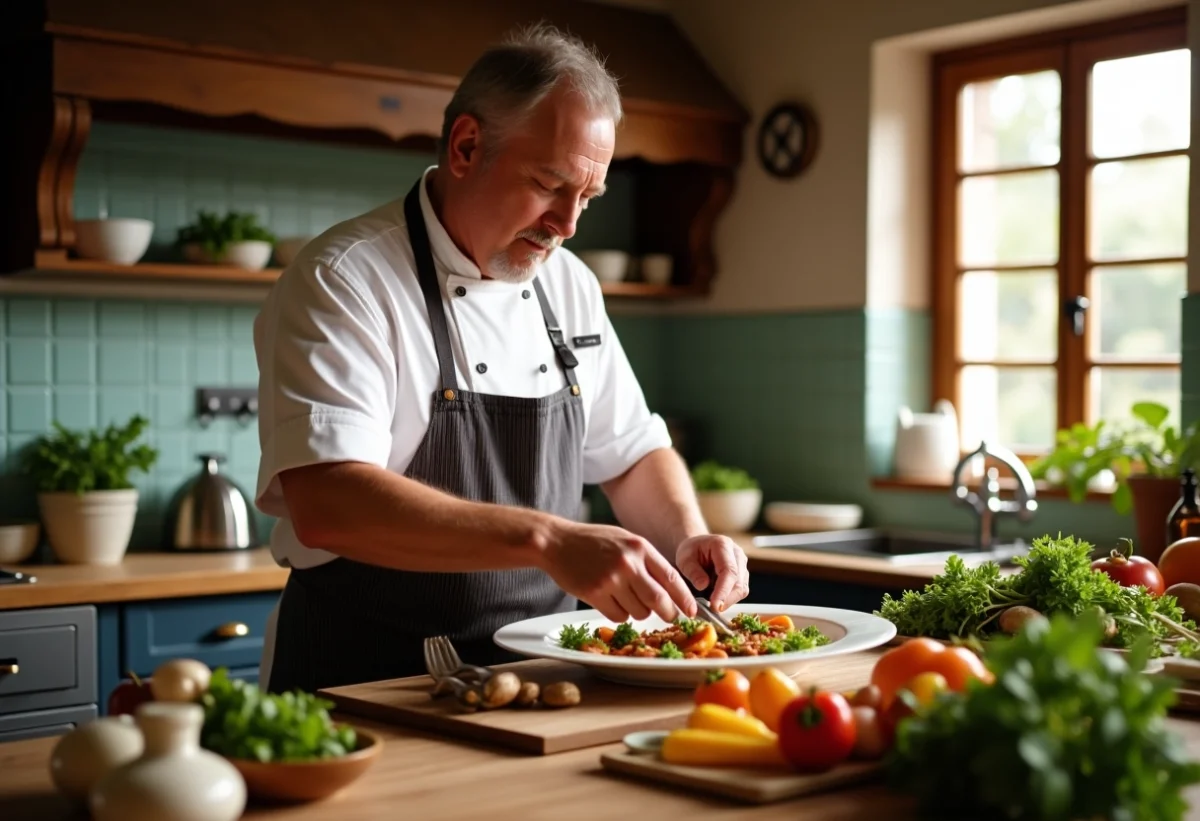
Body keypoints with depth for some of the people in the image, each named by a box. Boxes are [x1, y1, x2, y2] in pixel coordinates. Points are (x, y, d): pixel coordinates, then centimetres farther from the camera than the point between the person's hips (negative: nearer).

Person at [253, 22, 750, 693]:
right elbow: (324, 503, -24)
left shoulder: (569, 285, 12)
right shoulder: (341, 283, -11)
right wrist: (548, 539, -31)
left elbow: (632, 454, 21)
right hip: (369, 688, -6)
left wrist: (688, 537, 0)